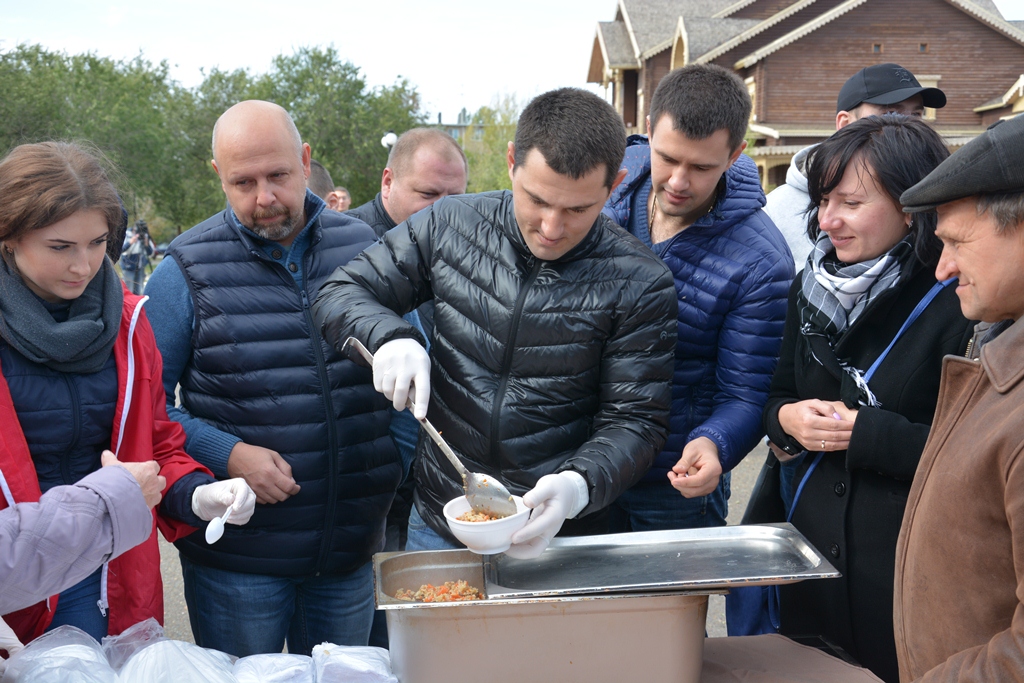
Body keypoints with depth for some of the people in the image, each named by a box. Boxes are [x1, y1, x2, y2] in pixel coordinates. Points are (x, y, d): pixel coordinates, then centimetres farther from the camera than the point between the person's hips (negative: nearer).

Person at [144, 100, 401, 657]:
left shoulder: (361, 246, 2)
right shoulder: (187, 271, -6)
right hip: (236, 560, -3)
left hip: (351, 549, 3)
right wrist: (228, 454, -17)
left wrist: (400, 477, 1)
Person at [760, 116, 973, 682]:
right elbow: (778, 396, 14)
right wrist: (787, 419, -8)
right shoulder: (813, 286, 6)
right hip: (813, 552, 6)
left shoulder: (960, 301, -14)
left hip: (912, 568, -6)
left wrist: (868, 434, -20)